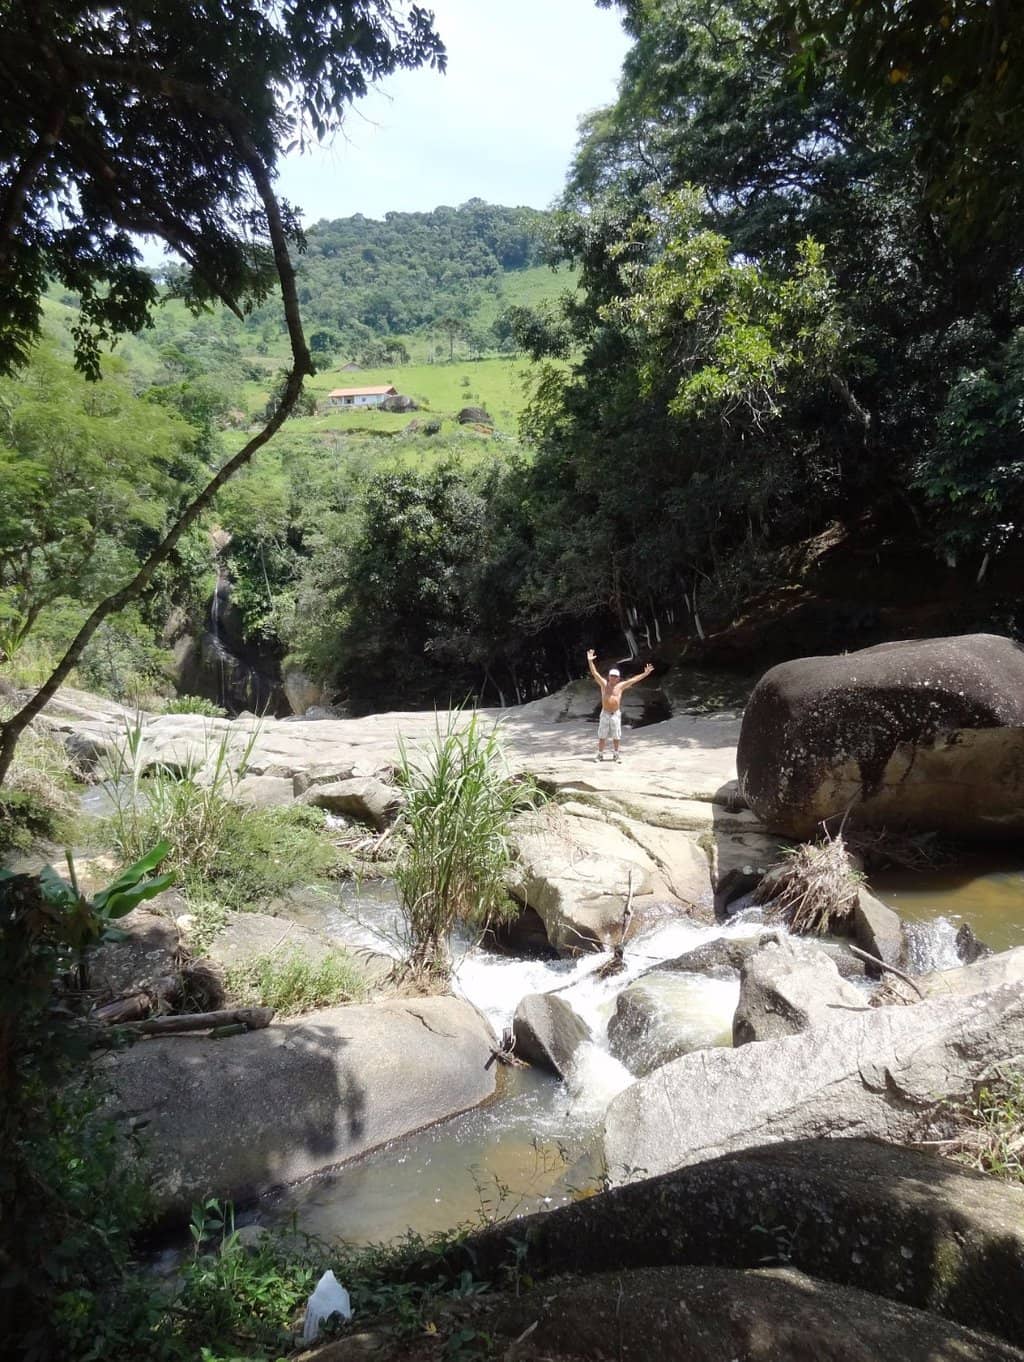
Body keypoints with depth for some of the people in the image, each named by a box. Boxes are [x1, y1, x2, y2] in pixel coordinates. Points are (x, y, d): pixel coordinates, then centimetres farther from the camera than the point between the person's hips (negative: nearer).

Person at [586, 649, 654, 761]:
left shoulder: (621, 686, 3)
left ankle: (615, 755, 18)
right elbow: (595, 673, -7)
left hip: (616, 714, 1)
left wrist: (645, 673, -3)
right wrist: (590, 661, -18)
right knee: (602, 736, 2)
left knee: (616, 737, 5)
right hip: (605, 714, -1)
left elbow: (633, 680, 2)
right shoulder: (604, 684, 1)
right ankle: (600, 755, 11)